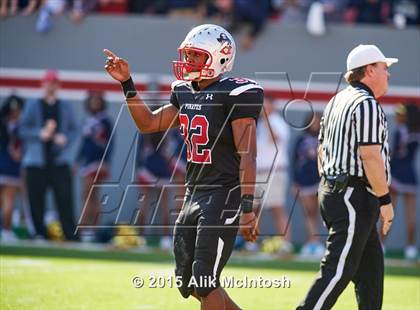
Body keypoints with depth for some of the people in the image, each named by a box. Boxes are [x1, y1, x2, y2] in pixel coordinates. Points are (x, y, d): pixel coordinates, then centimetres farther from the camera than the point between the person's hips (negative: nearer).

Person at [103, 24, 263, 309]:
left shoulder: (236, 94, -13)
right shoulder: (185, 93, 12)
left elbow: (247, 155, -17)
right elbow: (148, 123, 21)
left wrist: (247, 207, -24)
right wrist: (127, 84, 11)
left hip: (224, 196, -9)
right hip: (194, 195, 9)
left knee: (205, 282, -11)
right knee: (188, 282, 12)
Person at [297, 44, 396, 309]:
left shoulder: (336, 102, 17)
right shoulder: (367, 104, -13)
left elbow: (322, 151, 20)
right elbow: (370, 156, -20)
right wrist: (385, 200, -16)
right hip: (356, 195, -10)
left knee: (371, 267, 15)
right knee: (338, 270, -12)